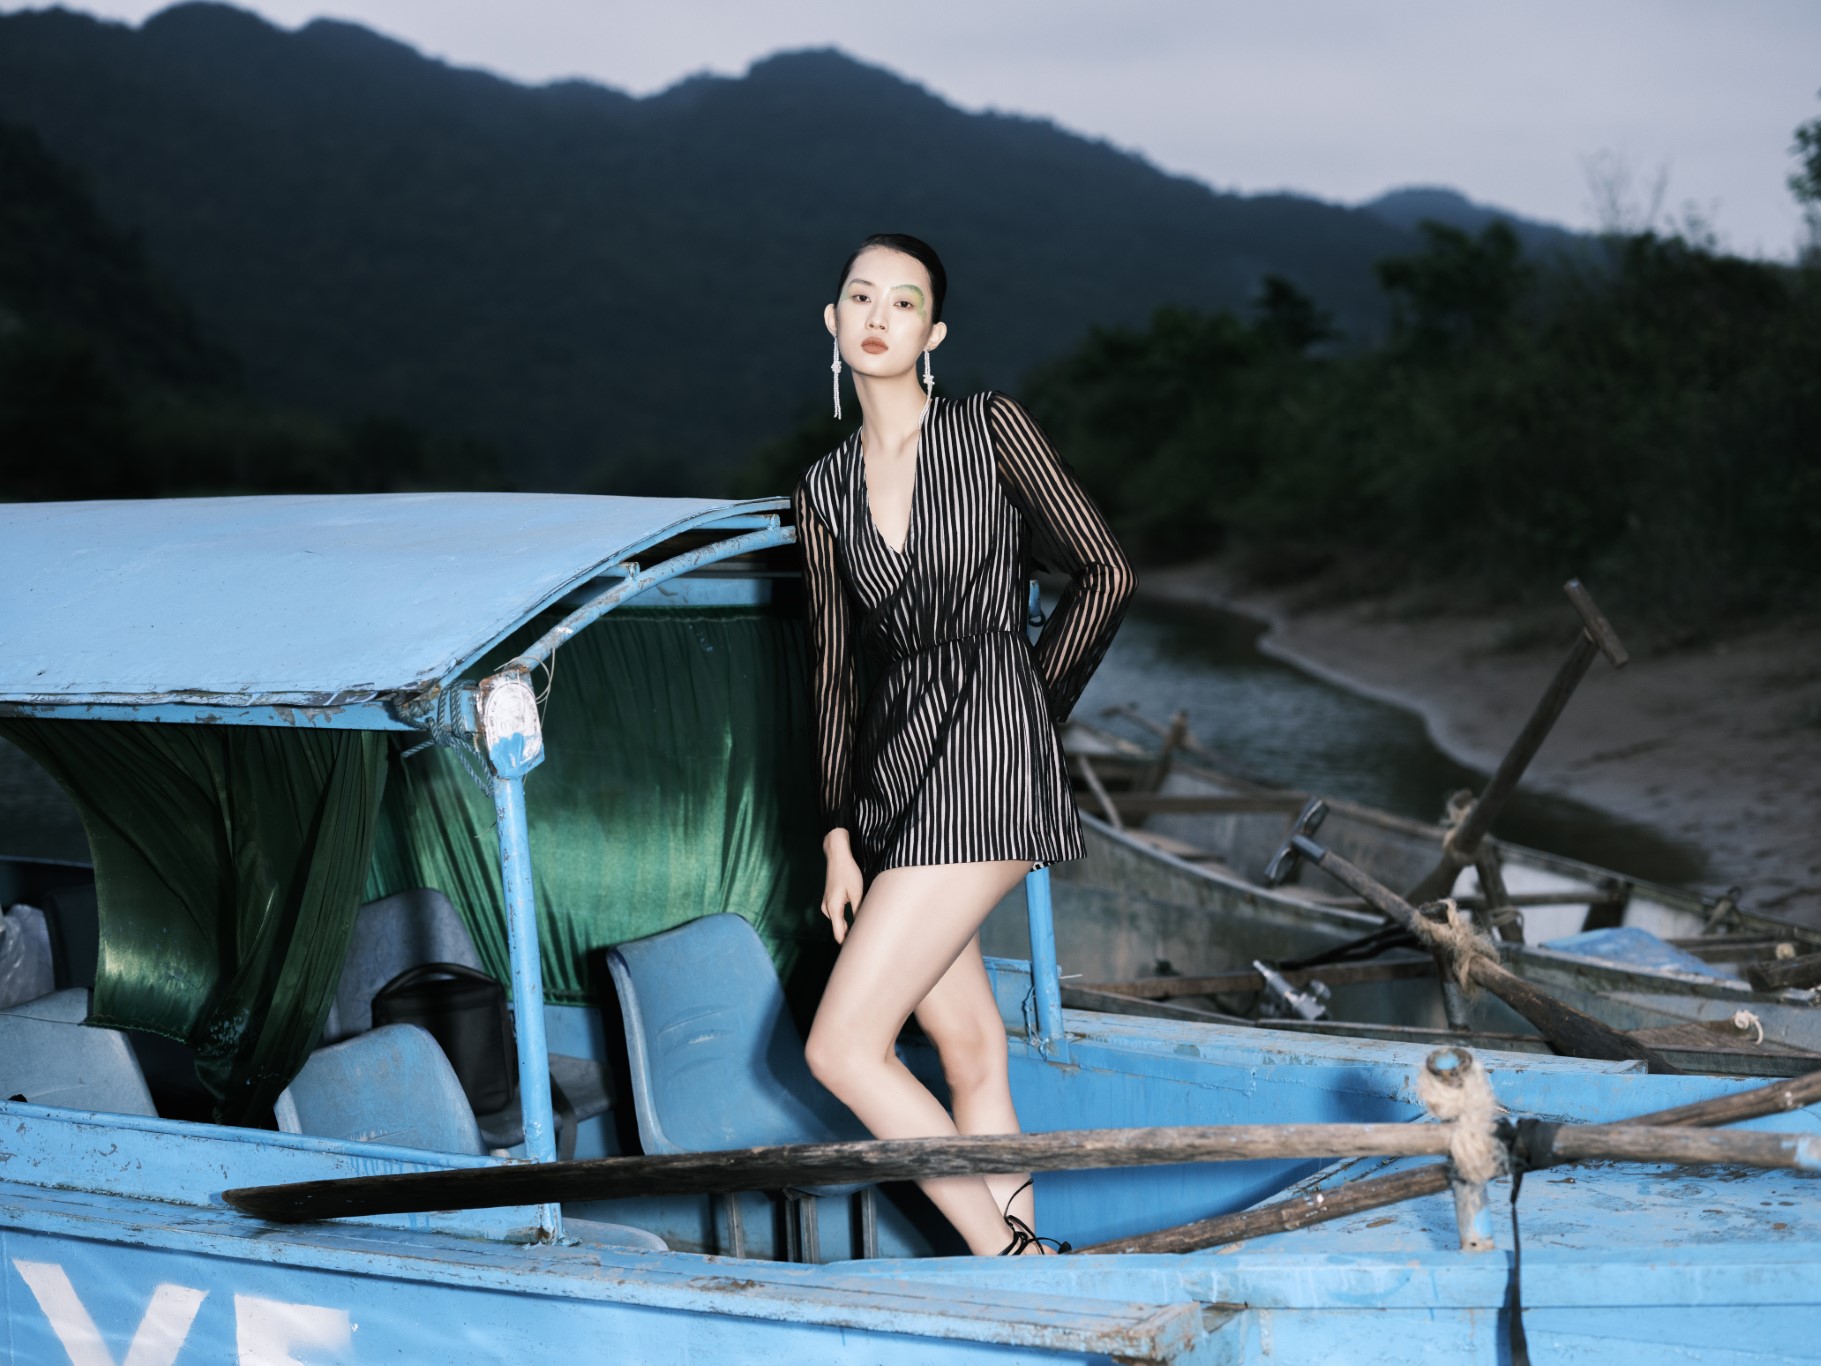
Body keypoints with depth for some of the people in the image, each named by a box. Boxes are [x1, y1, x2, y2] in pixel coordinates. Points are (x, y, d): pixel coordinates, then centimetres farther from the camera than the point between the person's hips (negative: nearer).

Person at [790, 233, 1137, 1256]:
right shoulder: (824, 491, 11)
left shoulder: (993, 431, -2)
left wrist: (1033, 703, 6)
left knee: (843, 1046, -12)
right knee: (970, 1047, 9)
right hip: (894, 767, 6)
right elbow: (834, 667, 13)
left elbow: (1108, 572, 1)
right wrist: (839, 836, 8)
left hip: (981, 760, -6)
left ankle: (1009, 1258, -2)